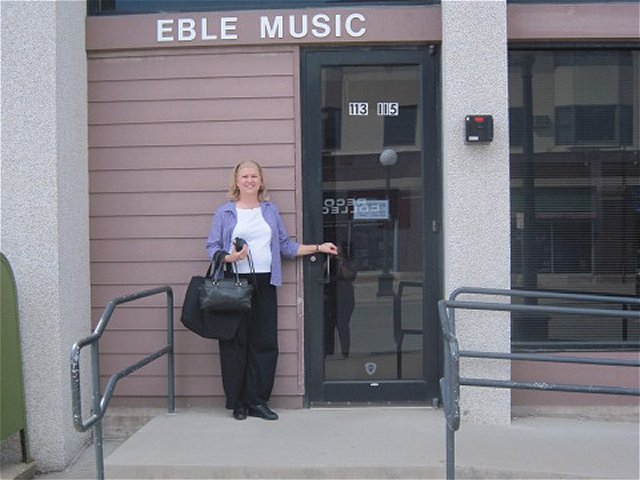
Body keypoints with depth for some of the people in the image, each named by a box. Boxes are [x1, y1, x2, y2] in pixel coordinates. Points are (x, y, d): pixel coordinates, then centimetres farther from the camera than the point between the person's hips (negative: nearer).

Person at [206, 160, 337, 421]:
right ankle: (238, 403, 12)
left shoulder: (271, 210, 15)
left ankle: (257, 401, 12)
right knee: (235, 344, 0)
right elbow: (212, 248, 2)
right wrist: (231, 258, -17)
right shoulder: (225, 213, 6)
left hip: (264, 284, 3)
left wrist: (318, 248, 12)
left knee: (265, 343, 2)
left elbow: (286, 245, 17)